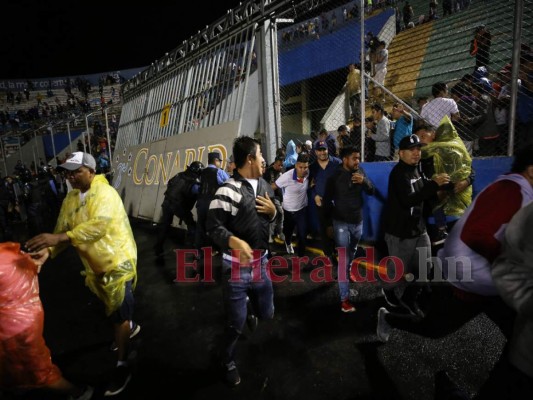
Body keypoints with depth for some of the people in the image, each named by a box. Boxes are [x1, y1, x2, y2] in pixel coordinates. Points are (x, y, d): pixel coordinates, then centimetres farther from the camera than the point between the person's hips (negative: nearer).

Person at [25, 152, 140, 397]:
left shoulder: (105, 193, -22)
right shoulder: (70, 198, 3)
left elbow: (98, 225, -36)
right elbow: (63, 228, -2)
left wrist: (58, 238, -43)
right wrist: (48, 250, -20)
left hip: (117, 260, -8)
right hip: (95, 264, 8)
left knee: (119, 314, 0)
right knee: (113, 306, 27)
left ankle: (122, 366, 17)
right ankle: (130, 327, 55)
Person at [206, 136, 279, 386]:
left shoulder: (264, 185, 7)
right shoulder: (228, 191, -18)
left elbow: (277, 213, 17)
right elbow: (213, 226, -17)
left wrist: (273, 210, -6)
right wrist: (234, 241, -34)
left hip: (261, 263, 6)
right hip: (236, 267, -6)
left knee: (266, 313, 20)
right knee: (236, 322, 9)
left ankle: (248, 300, 56)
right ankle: (228, 362, 39)